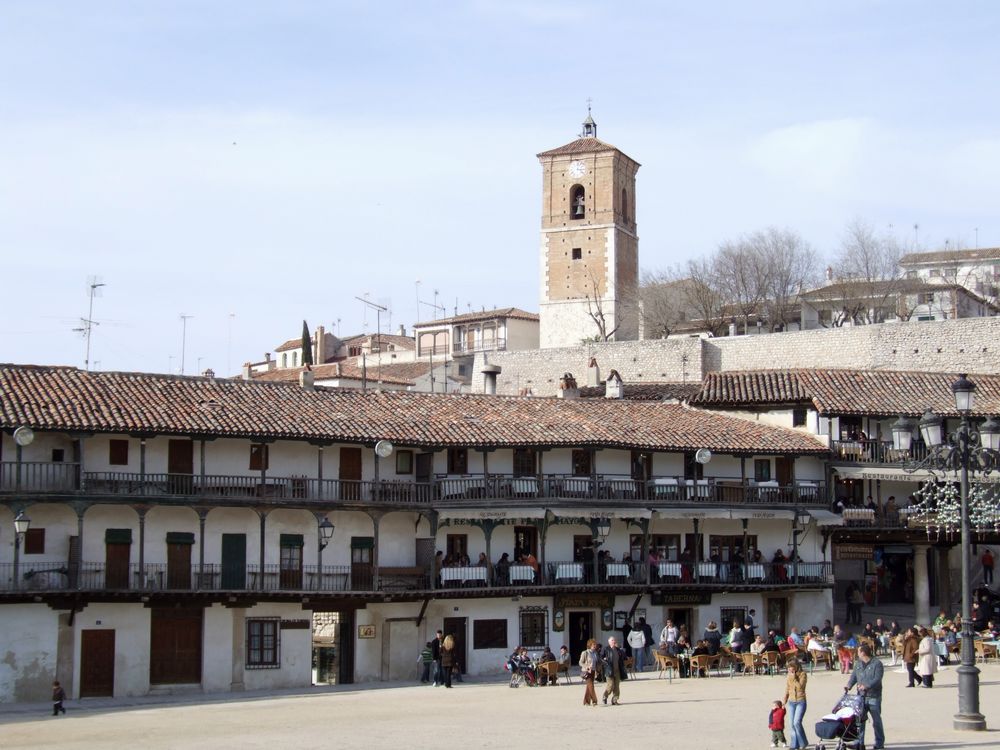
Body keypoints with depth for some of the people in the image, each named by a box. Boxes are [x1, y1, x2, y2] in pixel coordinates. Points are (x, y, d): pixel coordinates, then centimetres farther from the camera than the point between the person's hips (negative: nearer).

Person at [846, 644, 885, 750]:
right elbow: (854, 676, 10)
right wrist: (849, 685, -9)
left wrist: (866, 686, -30)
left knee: (876, 721, 4)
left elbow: (877, 679, -17)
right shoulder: (858, 664, 11)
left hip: (874, 697, -5)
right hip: (861, 696, 5)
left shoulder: (877, 664, -8)